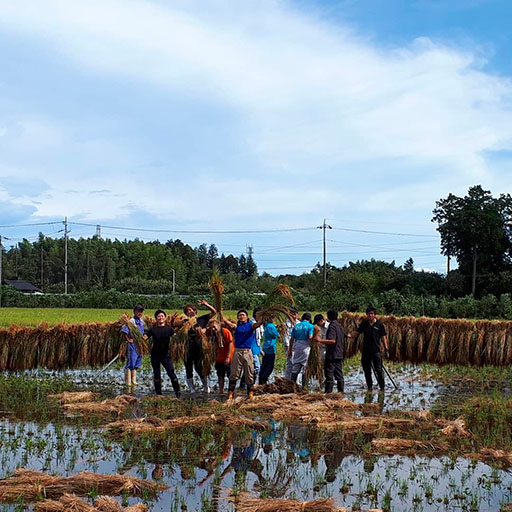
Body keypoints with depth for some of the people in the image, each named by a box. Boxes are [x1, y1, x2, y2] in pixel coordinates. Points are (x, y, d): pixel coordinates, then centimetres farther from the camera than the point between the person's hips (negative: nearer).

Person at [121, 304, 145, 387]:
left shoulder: (142, 322, 10)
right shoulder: (132, 321, -15)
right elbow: (124, 331, -25)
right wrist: (128, 340, -20)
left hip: (140, 345, 8)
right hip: (132, 344, -8)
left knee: (137, 363, 12)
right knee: (131, 363, -6)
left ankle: (133, 380, 20)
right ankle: (128, 381, -1)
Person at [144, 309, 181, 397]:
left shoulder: (169, 328, 2)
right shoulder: (153, 329, 3)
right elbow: (144, 337, -1)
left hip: (165, 354, -2)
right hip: (155, 355, 2)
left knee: (171, 372, -8)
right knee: (156, 375, 9)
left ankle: (177, 391, 3)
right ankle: (158, 393, 20)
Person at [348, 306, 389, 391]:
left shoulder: (380, 324, 0)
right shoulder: (364, 324, 8)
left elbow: (383, 337, 2)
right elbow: (357, 333, 10)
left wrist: (386, 349, -3)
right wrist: (349, 335, -8)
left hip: (376, 350, -3)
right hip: (366, 351, 4)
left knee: (379, 369, -7)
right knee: (366, 370, 8)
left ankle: (382, 387, 1)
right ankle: (369, 387, 19)